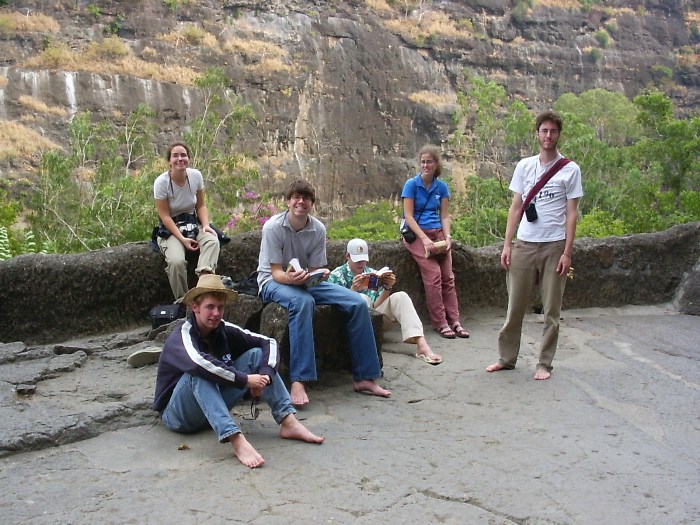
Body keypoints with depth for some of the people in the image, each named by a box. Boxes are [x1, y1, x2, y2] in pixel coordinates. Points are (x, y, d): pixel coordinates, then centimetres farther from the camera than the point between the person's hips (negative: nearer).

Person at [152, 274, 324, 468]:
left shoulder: (224, 330, -4)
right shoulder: (182, 334, -20)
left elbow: (268, 342, -8)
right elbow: (197, 362, -42)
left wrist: (265, 374, -27)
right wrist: (245, 380, -38)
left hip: (214, 407, 6)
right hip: (177, 413, -5)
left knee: (256, 354, -8)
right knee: (199, 373, -36)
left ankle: (288, 423, -20)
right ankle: (237, 441, -47)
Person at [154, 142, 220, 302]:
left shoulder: (196, 176, -6)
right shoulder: (161, 182, -15)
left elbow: (201, 206, 5)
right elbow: (165, 216, -13)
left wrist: (205, 225, -13)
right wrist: (182, 239, -23)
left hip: (193, 223, 3)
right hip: (171, 228, -3)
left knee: (212, 241, -31)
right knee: (176, 261, -31)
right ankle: (182, 301, -14)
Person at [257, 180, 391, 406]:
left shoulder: (318, 229, -6)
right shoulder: (273, 227, -17)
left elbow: (315, 270, -3)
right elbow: (276, 272, -17)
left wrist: (322, 275, -27)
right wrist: (290, 278, -39)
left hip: (306, 280, 5)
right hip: (274, 282, -5)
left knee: (357, 303, -13)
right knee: (302, 301, -41)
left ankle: (363, 377, -6)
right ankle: (298, 381, -43)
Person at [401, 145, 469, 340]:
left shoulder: (441, 187, 9)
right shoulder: (412, 184, -3)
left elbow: (445, 216, 9)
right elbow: (408, 216, -9)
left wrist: (447, 237, -9)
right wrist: (425, 239, -17)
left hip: (438, 234, 4)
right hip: (416, 235, -4)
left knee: (448, 276, -9)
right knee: (433, 275, -18)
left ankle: (454, 321, -6)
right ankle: (440, 323, -12)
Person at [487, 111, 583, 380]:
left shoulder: (570, 169, 2)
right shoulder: (524, 166, 10)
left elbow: (571, 213, -1)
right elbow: (516, 208, 11)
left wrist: (567, 252, -8)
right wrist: (507, 244, 3)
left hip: (554, 246, -2)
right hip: (524, 244, 2)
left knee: (551, 310, 4)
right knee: (515, 306, 6)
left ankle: (544, 363, 14)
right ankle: (506, 358, 18)